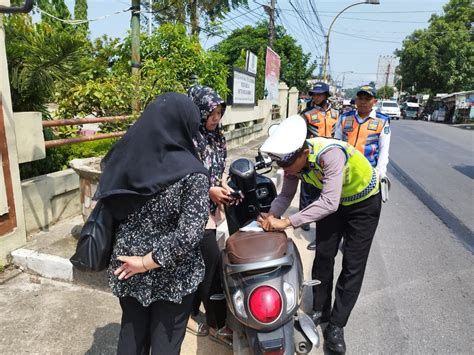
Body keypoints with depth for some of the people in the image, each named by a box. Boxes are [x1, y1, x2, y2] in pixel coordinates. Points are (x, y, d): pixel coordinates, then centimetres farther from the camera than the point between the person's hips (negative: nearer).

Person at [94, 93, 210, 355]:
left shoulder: (122, 156, -7)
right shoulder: (191, 173, -22)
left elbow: (106, 207, 2)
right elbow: (189, 234, -28)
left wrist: (134, 254, 10)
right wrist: (148, 262, -16)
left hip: (127, 270, 5)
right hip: (172, 276, -4)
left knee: (131, 333, 27)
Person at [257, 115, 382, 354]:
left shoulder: (330, 154, -41)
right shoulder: (294, 158, -21)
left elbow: (329, 203, -44)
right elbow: (286, 195, -12)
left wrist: (286, 222, -46)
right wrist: (272, 216, -31)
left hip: (364, 202, -5)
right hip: (331, 201, 6)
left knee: (352, 266, -1)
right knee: (323, 256, 9)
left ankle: (336, 325, 13)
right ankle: (319, 310, 26)